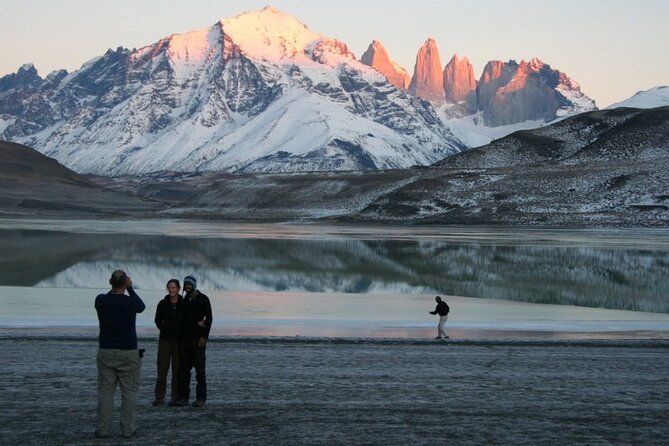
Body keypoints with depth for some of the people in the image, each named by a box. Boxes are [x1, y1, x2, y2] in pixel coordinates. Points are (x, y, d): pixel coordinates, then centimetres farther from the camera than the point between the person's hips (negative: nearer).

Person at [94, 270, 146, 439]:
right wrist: (130, 289, 13)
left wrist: (114, 287, 14)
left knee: (105, 391, 6)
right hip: (128, 353, -2)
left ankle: (103, 429, 4)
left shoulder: (100, 300, -6)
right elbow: (141, 306, 13)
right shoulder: (131, 302, -12)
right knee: (129, 392, 5)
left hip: (106, 352, 2)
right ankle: (127, 429, 3)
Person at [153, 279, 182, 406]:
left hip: (179, 341, -1)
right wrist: (165, 329, 4)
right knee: (162, 369, -1)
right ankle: (159, 398, 5)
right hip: (165, 340, 1)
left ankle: (175, 398, 10)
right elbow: (157, 320, 15)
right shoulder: (162, 304, 2)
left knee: (177, 370, 2)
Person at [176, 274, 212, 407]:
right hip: (184, 339, 5)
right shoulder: (184, 300, 13)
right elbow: (181, 319, 17)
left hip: (198, 340, -5)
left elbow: (209, 318, -6)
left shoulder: (203, 299, -2)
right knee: (183, 369, 4)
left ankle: (201, 398, 1)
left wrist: (204, 337, -13)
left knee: (200, 369, -3)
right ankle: (183, 397, 9)